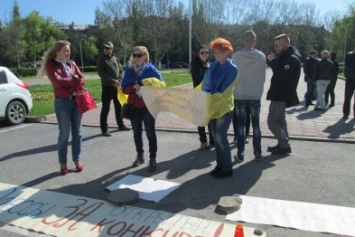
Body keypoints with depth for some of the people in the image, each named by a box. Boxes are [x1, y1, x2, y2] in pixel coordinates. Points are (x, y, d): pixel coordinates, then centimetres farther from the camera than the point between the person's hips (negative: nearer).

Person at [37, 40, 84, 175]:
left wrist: (74, 89, -13)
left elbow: (81, 78, 4)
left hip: (77, 101, 5)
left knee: (77, 132, 9)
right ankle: (63, 163, 14)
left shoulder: (72, 63, 13)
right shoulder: (51, 65, -2)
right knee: (64, 134, 1)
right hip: (62, 103, -4)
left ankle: (77, 160, 20)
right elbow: (57, 81, -16)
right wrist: (73, 79, -7)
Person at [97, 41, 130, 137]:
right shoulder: (101, 59, -2)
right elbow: (101, 73, -12)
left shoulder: (116, 59, 11)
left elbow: (121, 71, 9)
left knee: (118, 106, 14)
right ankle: (104, 129, 2)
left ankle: (121, 125, 28)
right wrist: (113, 81, -19)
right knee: (105, 108, -4)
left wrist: (119, 81, -10)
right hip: (107, 86, -5)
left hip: (117, 86, 5)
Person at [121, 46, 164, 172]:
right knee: (137, 132, 14)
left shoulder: (151, 69, -6)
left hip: (148, 106, -4)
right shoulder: (129, 69, 3)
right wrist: (134, 87, -19)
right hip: (134, 106, 4)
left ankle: (152, 159, 11)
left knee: (150, 132, 1)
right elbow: (125, 88, 0)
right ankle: (140, 155, 32)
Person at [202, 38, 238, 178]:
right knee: (216, 137, 11)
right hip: (213, 106, 7)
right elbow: (206, 84, 9)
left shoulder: (232, 69, -12)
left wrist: (210, 97, -19)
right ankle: (220, 164, 24)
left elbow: (224, 92, -17)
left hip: (224, 107, -6)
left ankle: (227, 168, 8)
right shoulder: (214, 66, 7)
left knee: (221, 137, -5)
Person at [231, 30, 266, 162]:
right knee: (256, 124, 13)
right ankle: (258, 153, 20)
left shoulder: (236, 56, -11)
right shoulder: (261, 56, -8)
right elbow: (263, 77, -2)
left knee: (241, 125, 9)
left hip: (239, 95, -1)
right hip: (255, 95, 1)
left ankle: (240, 154, 11)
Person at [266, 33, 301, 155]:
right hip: (280, 94, 10)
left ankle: (285, 145, 0)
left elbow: (281, 75, -26)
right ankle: (283, 144, 23)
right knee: (280, 120, 15)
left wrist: (273, 61, -18)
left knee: (272, 121, -7)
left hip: (281, 95, -10)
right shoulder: (286, 56, 15)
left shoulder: (292, 58, -17)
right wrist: (274, 61, -3)